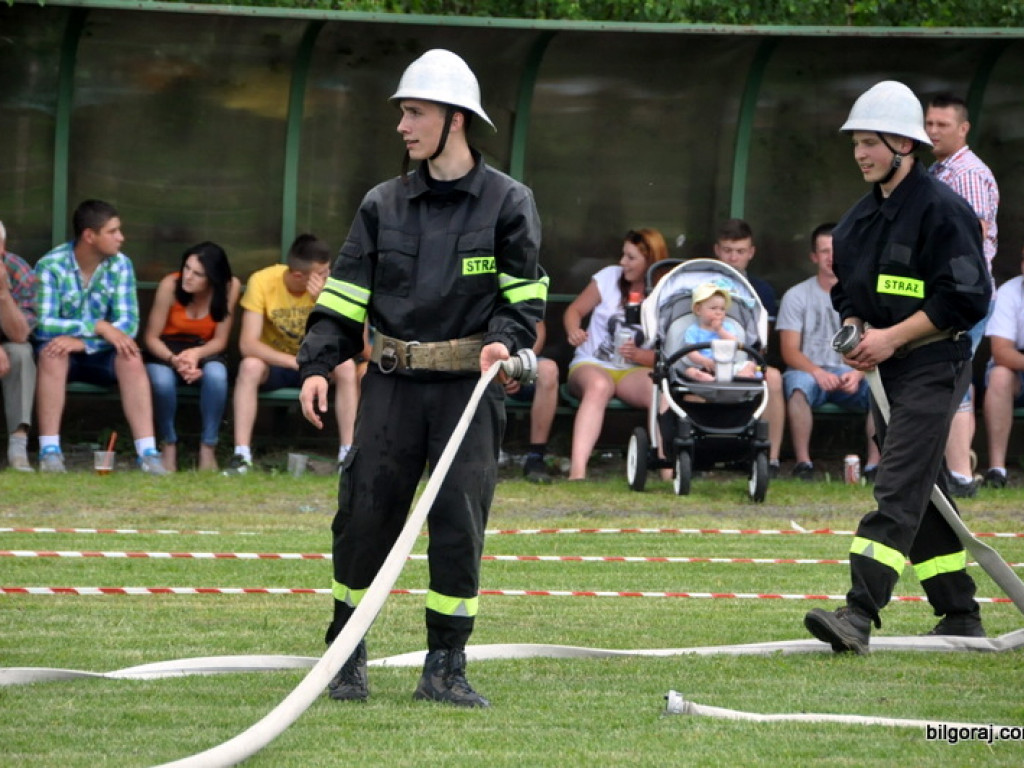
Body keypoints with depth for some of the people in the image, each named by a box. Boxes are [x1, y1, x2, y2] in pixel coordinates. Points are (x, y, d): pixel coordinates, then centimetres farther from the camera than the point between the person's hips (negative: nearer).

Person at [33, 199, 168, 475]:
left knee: (131, 358, -28)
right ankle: (50, 450, -34)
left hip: (101, 355, 2)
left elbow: (128, 324, -14)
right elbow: (43, 325, -25)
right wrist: (99, 327, -32)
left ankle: (147, 452, -32)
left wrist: (83, 342, -29)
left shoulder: (120, 265, -6)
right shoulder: (51, 266, -15)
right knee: (52, 352, -35)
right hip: (64, 354, -2)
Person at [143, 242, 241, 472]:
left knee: (216, 375, -35)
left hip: (204, 350, 1)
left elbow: (220, 340, -10)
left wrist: (196, 354, -31)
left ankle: (208, 448, -19)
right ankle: (169, 445, -11)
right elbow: (151, 337, -14)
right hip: (166, 351, -1)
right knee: (161, 379, -35)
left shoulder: (230, 287, -18)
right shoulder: (170, 285, -21)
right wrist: (174, 360, -33)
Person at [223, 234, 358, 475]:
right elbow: (247, 344, -27)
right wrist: (294, 362, -38)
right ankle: (241, 457, -34)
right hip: (274, 363, -2)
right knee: (250, 366, -34)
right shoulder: (263, 282, -20)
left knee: (346, 367, -28)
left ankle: (348, 454, -26)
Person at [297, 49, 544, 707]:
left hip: (470, 385, -2)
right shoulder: (384, 205, 10)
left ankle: (445, 668, 3)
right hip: (393, 383, 2)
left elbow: (525, 293, 4)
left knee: (460, 522, -6)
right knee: (365, 512, -1)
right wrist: (318, 363, -3)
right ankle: (345, 656, 12)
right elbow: (346, 292, 9)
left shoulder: (508, 203, 2)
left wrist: (506, 338, -16)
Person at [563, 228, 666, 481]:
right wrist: (573, 330, -13)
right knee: (598, 387, -39)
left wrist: (638, 355, -19)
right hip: (592, 365, -1)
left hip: (635, 370, 1)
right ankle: (577, 470, -54)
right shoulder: (610, 277, 6)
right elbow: (574, 310, 10)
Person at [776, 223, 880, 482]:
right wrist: (817, 372, -23)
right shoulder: (796, 296, 6)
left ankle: (874, 463, -25)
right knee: (799, 385, -38)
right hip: (809, 370, -1)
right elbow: (790, 351, -3)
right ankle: (803, 463, -31)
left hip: (853, 375, 1)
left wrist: (858, 373, -21)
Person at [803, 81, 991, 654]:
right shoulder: (863, 216, 14)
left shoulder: (942, 209, -13)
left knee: (898, 494, -16)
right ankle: (961, 617, 21)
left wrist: (892, 337, -18)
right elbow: (850, 289, 23)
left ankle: (859, 616, -27)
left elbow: (965, 299, -18)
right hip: (886, 371, 9)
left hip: (932, 369, -9)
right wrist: (854, 332, 1)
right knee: (923, 497, 13)